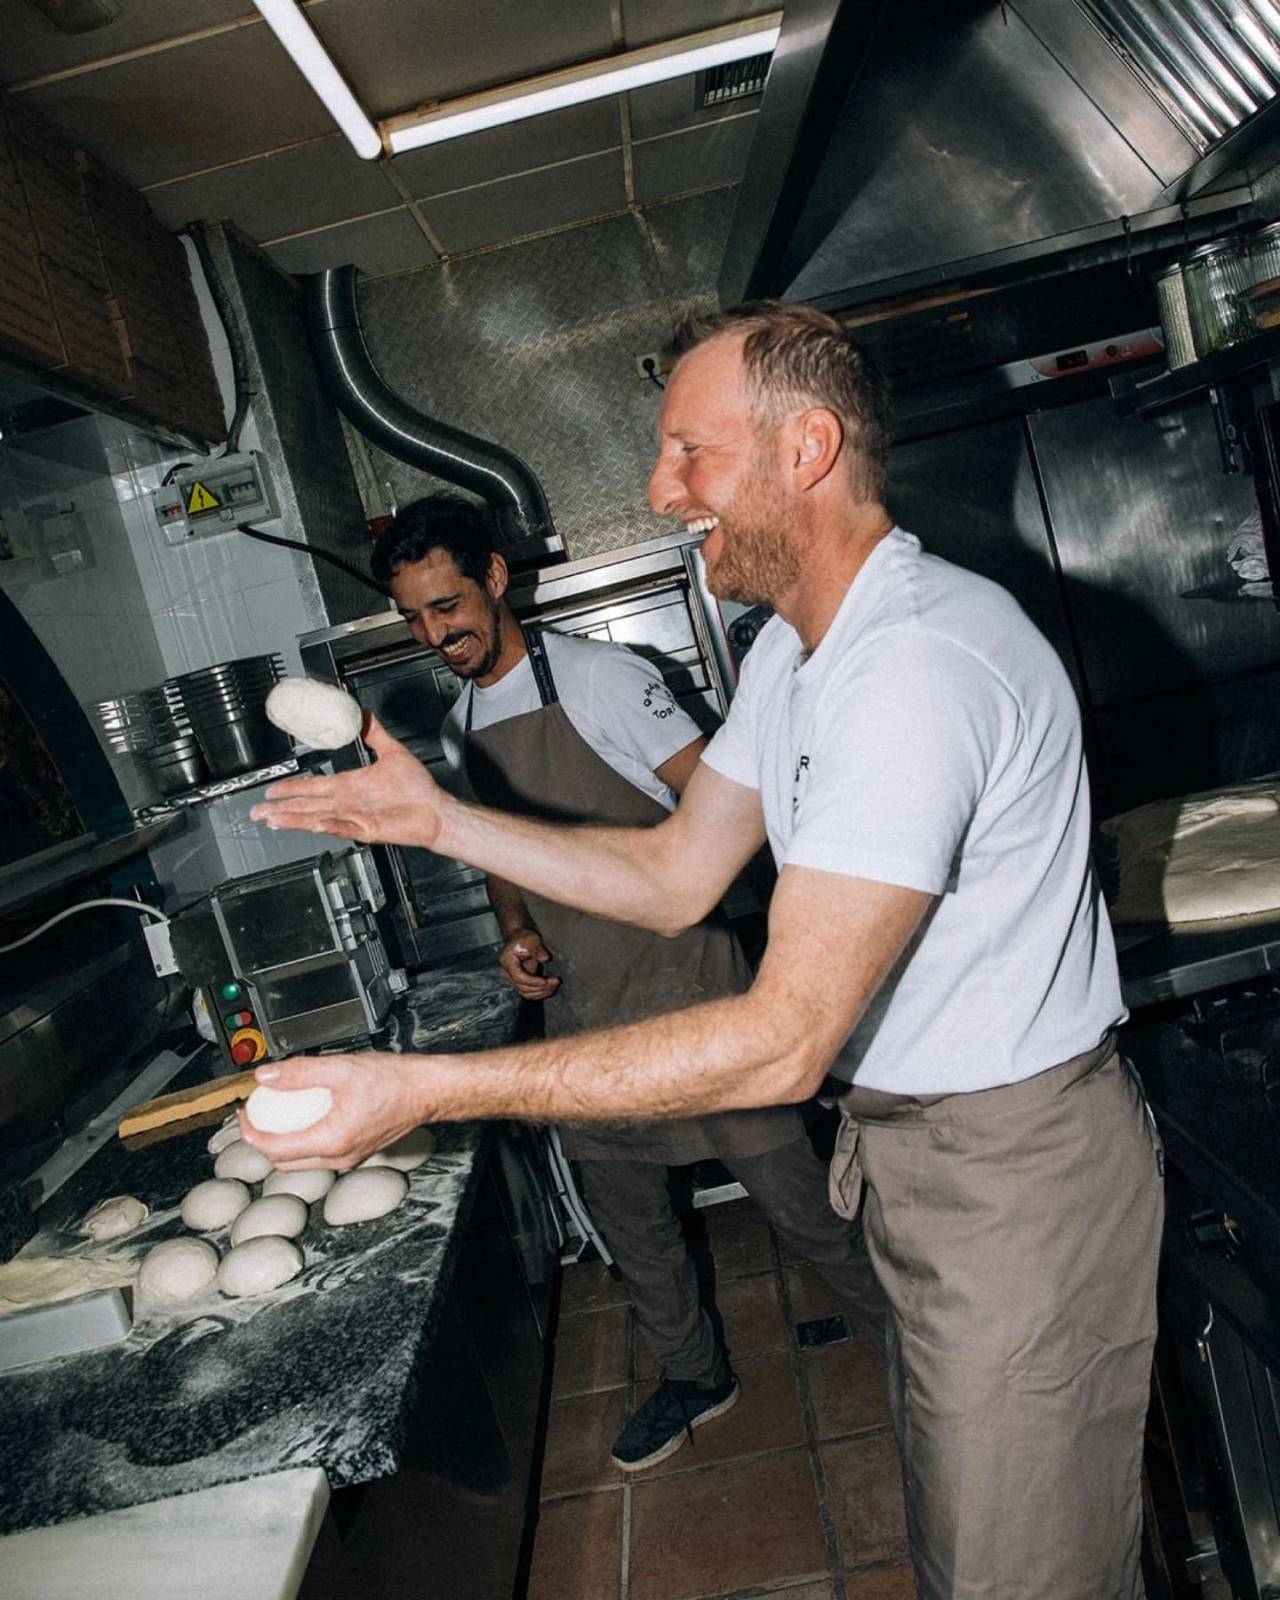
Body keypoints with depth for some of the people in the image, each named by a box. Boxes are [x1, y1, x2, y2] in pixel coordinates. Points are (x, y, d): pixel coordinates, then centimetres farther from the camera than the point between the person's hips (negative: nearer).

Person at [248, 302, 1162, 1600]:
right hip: (909, 1147, 9)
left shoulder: (920, 663, -29)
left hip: (1013, 1166, -8)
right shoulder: (791, 648, 5)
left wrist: (429, 1090, -30)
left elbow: (786, 1041, -32)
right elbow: (676, 876, 6)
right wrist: (438, 819, -1)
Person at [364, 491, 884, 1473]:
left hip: (684, 986, -6)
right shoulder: (461, 732, 9)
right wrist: (515, 934, 2)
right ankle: (694, 1378, 43)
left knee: (792, 1191, 4)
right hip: (580, 1014, 6)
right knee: (628, 1217, 19)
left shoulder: (598, 677, -11)